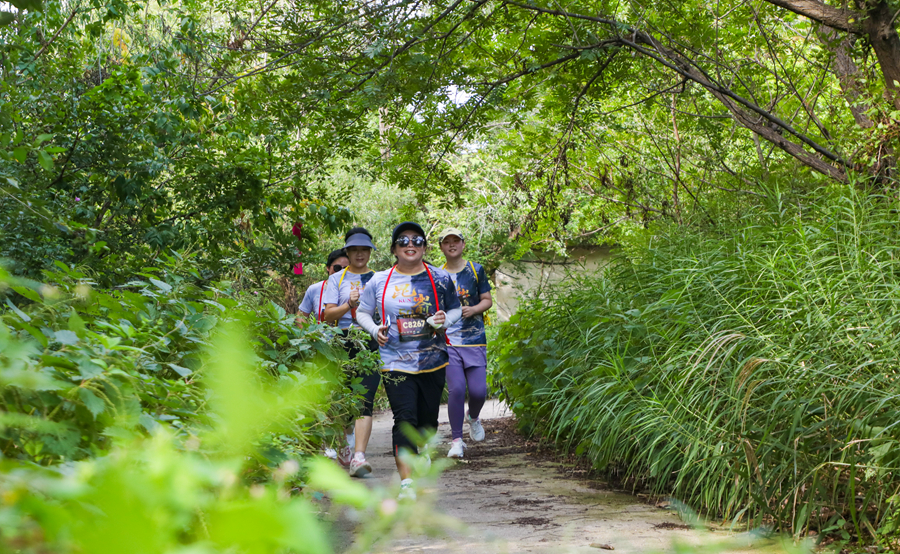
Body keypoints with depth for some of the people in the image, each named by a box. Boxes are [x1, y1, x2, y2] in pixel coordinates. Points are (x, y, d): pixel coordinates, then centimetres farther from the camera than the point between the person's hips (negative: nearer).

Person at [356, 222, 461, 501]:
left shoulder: (440, 278, 4)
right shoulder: (380, 281, 3)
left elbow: (456, 309, 16)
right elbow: (362, 312, 14)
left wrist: (444, 320, -7)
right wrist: (375, 330, -6)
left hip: (433, 361, 2)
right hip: (396, 361, -2)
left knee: (427, 418, 12)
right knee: (405, 419, -14)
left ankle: (422, 453, 43)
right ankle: (406, 482, -15)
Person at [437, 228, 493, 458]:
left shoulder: (476, 270, 7)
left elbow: (487, 300, 8)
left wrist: (474, 309, -10)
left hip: (475, 340, 1)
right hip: (448, 342, 0)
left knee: (478, 390, -5)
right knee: (456, 389, -12)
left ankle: (473, 417, 31)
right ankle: (456, 440, 2)